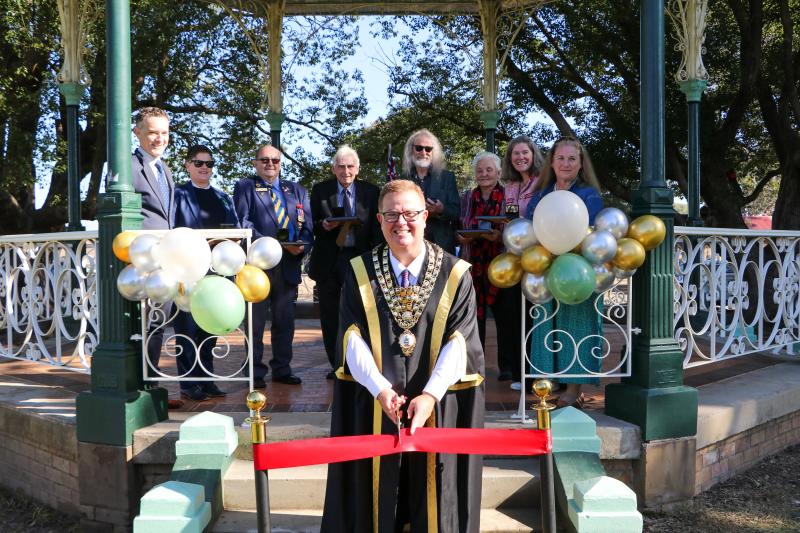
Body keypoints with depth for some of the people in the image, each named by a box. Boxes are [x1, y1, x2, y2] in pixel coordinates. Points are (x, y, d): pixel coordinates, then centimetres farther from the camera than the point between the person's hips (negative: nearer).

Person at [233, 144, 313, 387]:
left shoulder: (297, 190, 17)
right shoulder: (244, 187, 5)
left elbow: (307, 225, 9)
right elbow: (243, 221, -8)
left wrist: (302, 245, -12)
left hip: (289, 264, 4)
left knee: (285, 320, 10)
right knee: (255, 320, 2)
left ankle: (282, 369, 21)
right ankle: (255, 372, 10)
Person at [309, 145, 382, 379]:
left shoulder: (371, 192, 4)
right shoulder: (320, 191, 5)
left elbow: (376, 228, 4)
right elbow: (311, 225, 7)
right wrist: (323, 225, -14)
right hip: (328, 260, 2)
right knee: (329, 316, 7)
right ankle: (336, 365, 19)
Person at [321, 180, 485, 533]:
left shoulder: (455, 274, -2)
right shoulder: (360, 273, 1)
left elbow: (460, 342, -9)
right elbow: (353, 338, -5)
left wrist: (430, 395, -21)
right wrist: (380, 388, -19)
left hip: (438, 406, 0)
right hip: (375, 405, 1)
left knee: (433, 495, 10)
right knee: (378, 493, 10)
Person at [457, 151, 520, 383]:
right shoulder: (466, 198, 12)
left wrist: (500, 237, -19)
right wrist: (461, 237, -7)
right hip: (473, 265, 3)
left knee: (505, 316, 0)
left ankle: (508, 366, 10)